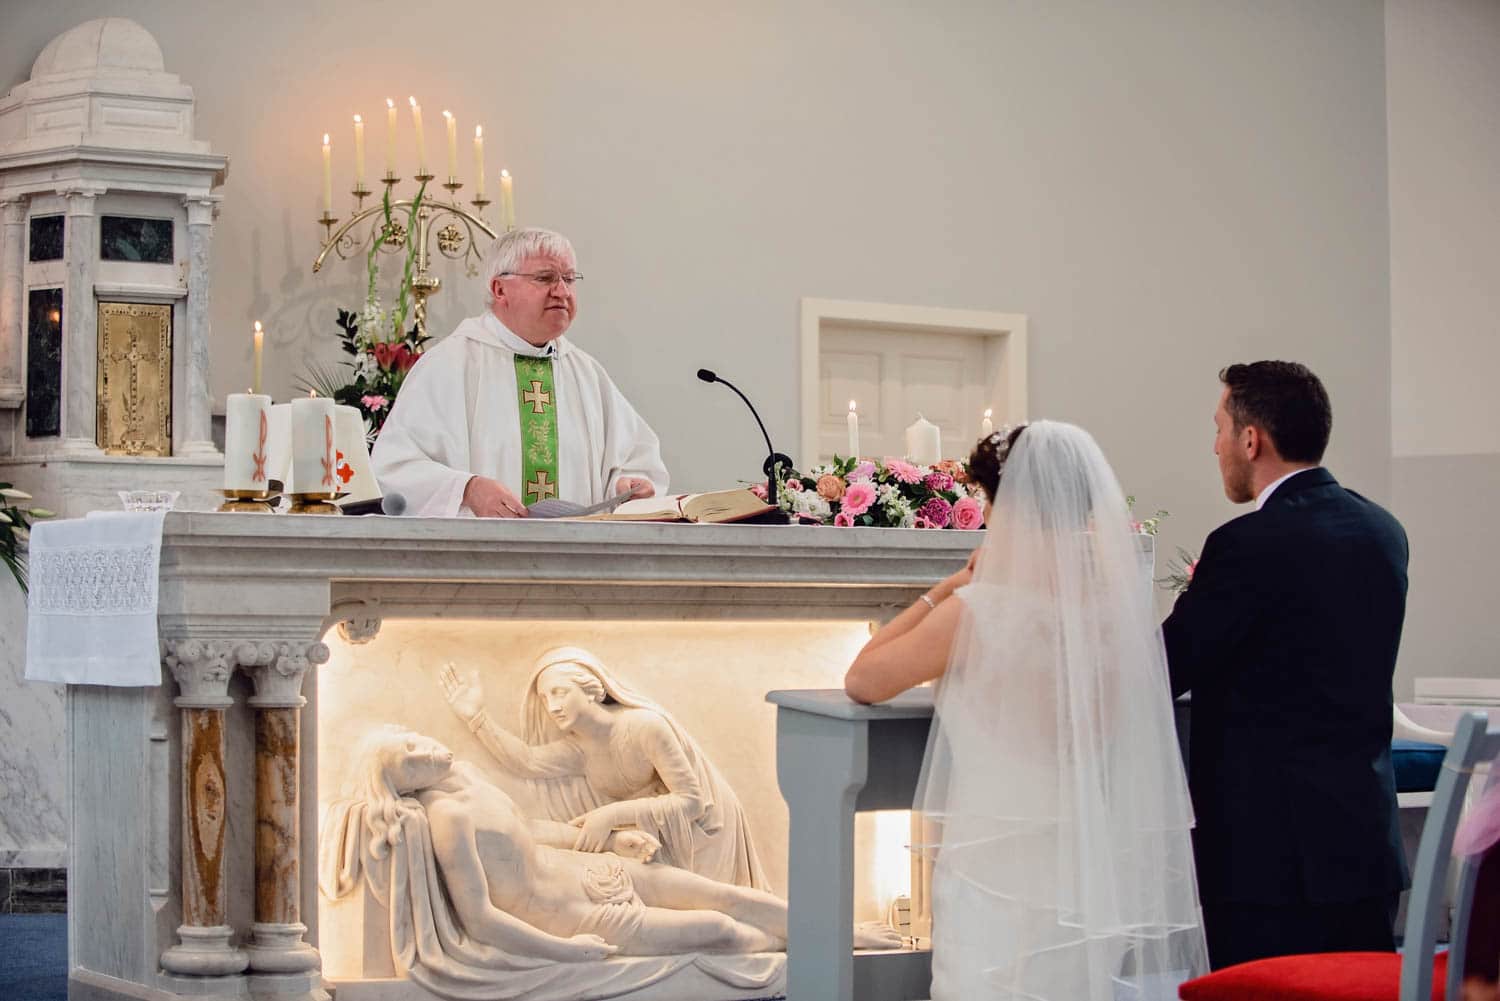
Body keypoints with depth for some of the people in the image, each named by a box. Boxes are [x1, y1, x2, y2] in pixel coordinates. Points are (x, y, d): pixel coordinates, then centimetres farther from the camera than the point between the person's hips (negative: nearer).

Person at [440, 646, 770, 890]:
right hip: (655, 838, 7)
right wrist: (476, 716, -23)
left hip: (699, 829, -7)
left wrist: (612, 814, -36)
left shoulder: (646, 726, -28)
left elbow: (692, 801, -29)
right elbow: (527, 762, -20)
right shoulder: (579, 748, -5)